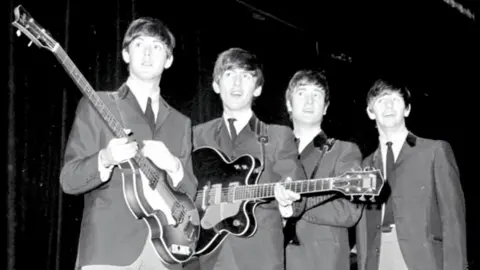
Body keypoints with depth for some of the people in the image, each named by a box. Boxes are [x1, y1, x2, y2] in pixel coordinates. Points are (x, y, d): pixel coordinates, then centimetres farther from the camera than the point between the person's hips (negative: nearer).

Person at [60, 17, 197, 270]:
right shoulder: (96, 105, 4)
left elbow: (191, 193, 13)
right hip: (107, 246, -3)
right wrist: (105, 160, -21)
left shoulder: (180, 122, 15)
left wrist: (173, 166, -7)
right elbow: (69, 179, -2)